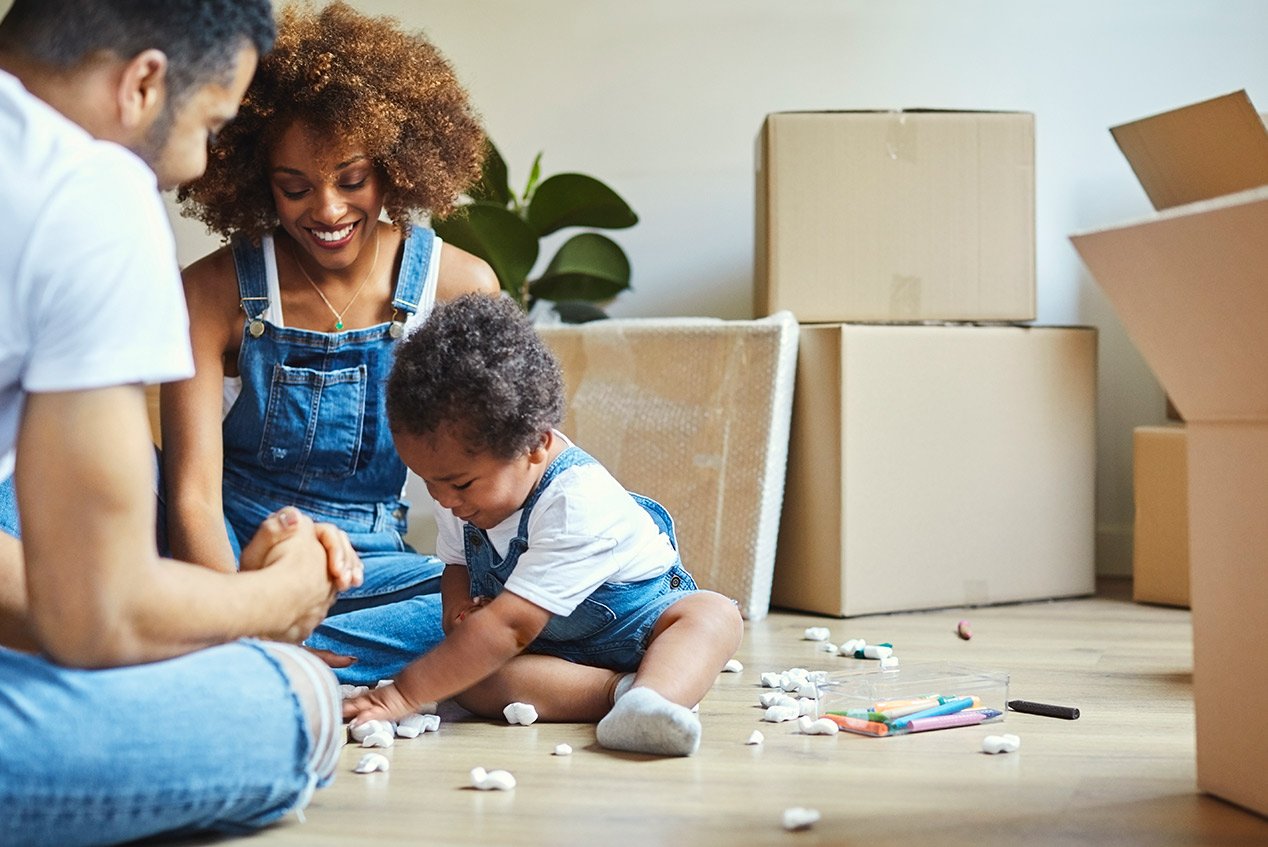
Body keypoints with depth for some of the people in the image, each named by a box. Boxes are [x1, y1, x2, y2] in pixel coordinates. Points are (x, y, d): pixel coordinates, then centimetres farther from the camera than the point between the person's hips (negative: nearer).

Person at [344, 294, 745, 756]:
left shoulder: (580, 507, -36)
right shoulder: (461, 492, -12)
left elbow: (511, 626, -39)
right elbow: (457, 564, 8)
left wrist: (404, 693, -40)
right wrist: (459, 608, -18)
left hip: (632, 626, -4)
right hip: (546, 646, 4)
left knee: (714, 613, -32)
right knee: (470, 676, -28)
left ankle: (651, 699, -56)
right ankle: (627, 690, -34)